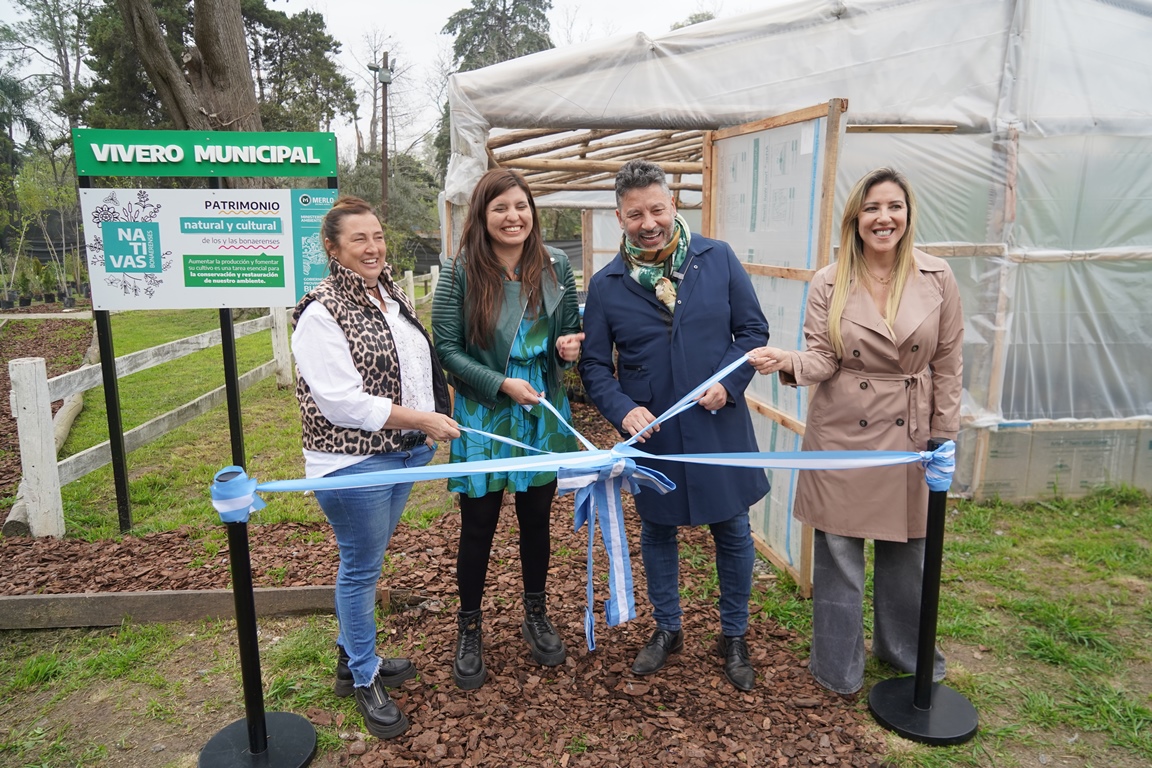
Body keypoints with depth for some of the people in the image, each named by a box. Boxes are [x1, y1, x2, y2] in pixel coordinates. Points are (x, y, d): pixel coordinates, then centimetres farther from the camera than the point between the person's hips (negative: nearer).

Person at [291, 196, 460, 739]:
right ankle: (364, 679, 25)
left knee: (364, 563, 20)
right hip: (353, 460, -7)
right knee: (361, 568, 6)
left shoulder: (393, 297, 9)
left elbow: (418, 365, 20)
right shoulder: (321, 312, -16)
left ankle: (351, 654, 39)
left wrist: (431, 426, 14)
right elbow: (342, 401, -22)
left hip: (403, 452, 8)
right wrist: (421, 419, -19)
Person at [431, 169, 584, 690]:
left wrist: (570, 345, -14)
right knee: (478, 526, 8)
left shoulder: (555, 266, -1)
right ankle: (469, 629, 30)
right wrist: (502, 384, -20)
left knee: (536, 519, 16)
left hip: (544, 414, 3)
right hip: (484, 417, -3)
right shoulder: (461, 273, -10)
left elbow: (571, 330, 9)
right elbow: (446, 349, -9)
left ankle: (536, 616, 38)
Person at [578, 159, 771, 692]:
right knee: (658, 533, 17)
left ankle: (734, 635, 35)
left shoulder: (718, 259, -5)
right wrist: (622, 410, -16)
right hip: (651, 432, 1)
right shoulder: (606, 284, -4)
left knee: (733, 534, 12)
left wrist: (729, 382, -15)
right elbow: (594, 363, 0)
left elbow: (753, 329, 0)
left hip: (718, 426, 0)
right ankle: (667, 628, 40)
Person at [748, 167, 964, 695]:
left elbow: (947, 365, 3)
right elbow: (823, 360, -8)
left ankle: (905, 649, 43)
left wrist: (945, 437, 3)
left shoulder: (937, 279, -1)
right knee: (839, 552, 7)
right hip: (842, 434, -1)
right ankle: (839, 667, 28)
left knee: (906, 550, 16)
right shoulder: (829, 284, -5)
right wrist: (788, 362, -30)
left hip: (910, 434, 2)